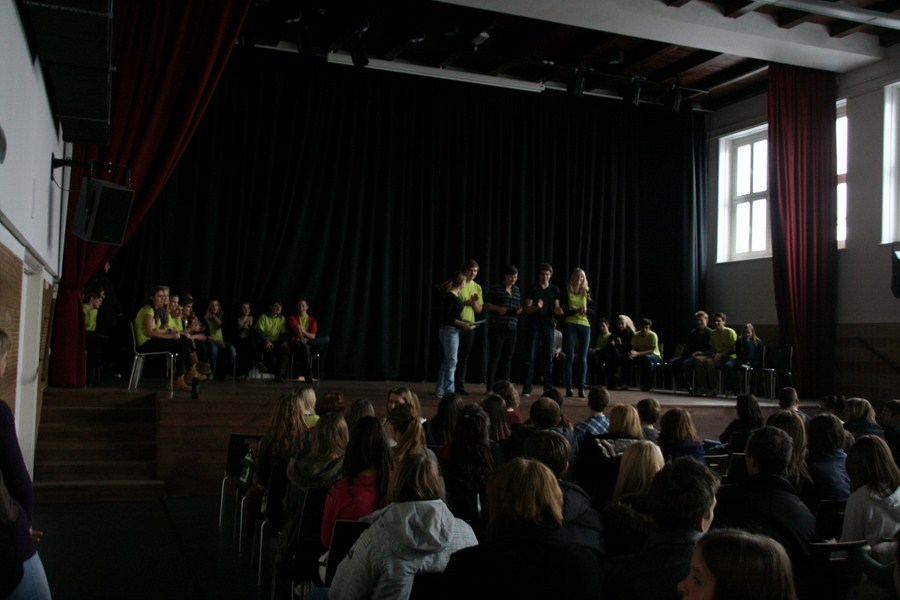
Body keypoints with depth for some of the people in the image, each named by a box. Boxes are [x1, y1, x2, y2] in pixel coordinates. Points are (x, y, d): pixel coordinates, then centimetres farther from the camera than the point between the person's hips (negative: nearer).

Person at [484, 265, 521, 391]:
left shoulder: (517, 290, 15)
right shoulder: (496, 288, 0)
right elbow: (487, 305, 1)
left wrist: (520, 310, 0)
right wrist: (497, 308, -16)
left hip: (512, 329, 5)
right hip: (497, 328, -5)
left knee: (507, 358, 6)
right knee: (495, 357, -4)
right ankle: (490, 387, 0)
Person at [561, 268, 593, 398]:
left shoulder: (587, 292, 10)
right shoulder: (567, 292, 2)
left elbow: (593, 313, 8)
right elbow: (564, 311, -3)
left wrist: (586, 310, -13)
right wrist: (576, 311, -18)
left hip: (585, 326, 2)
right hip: (570, 325, -2)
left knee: (583, 358, 0)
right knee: (570, 357, -3)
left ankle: (581, 387, 3)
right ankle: (569, 387, 2)